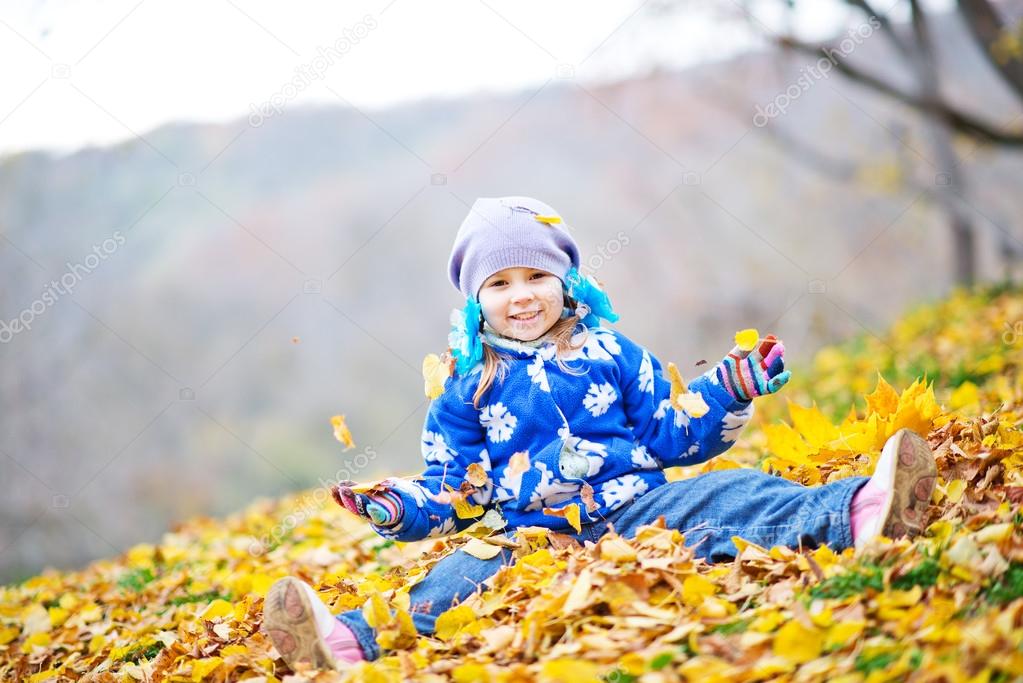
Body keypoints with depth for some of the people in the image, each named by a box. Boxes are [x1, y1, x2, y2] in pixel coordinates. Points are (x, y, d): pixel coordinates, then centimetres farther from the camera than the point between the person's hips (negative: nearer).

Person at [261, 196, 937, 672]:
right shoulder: (468, 388, 15)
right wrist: (401, 508, -5)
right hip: (527, 533, 0)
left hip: (636, 504, 0)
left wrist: (730, 393, 4)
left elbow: (671, 437, 17)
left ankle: (856, 513, -51)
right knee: (457, 579, -30)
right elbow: (452, 490, 15)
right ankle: (356, 639, -56)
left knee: (724, 498, -27)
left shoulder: (611, 354, 16)